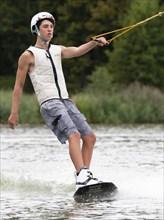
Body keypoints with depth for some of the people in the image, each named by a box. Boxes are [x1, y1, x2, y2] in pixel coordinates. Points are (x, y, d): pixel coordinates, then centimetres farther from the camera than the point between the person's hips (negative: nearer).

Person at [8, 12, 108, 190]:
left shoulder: (57, 50, 19)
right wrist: (14, 113, -3)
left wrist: (95, 43, -17)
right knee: (74, 135, -26)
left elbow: (77, 51, 1)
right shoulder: (28, 55, 1)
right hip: (49, 104, -8)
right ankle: (82, 176, -37)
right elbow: (18, 85, 2)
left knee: (90, 137, 4)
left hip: (66, 101, 8)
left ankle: (84, 175, 8)